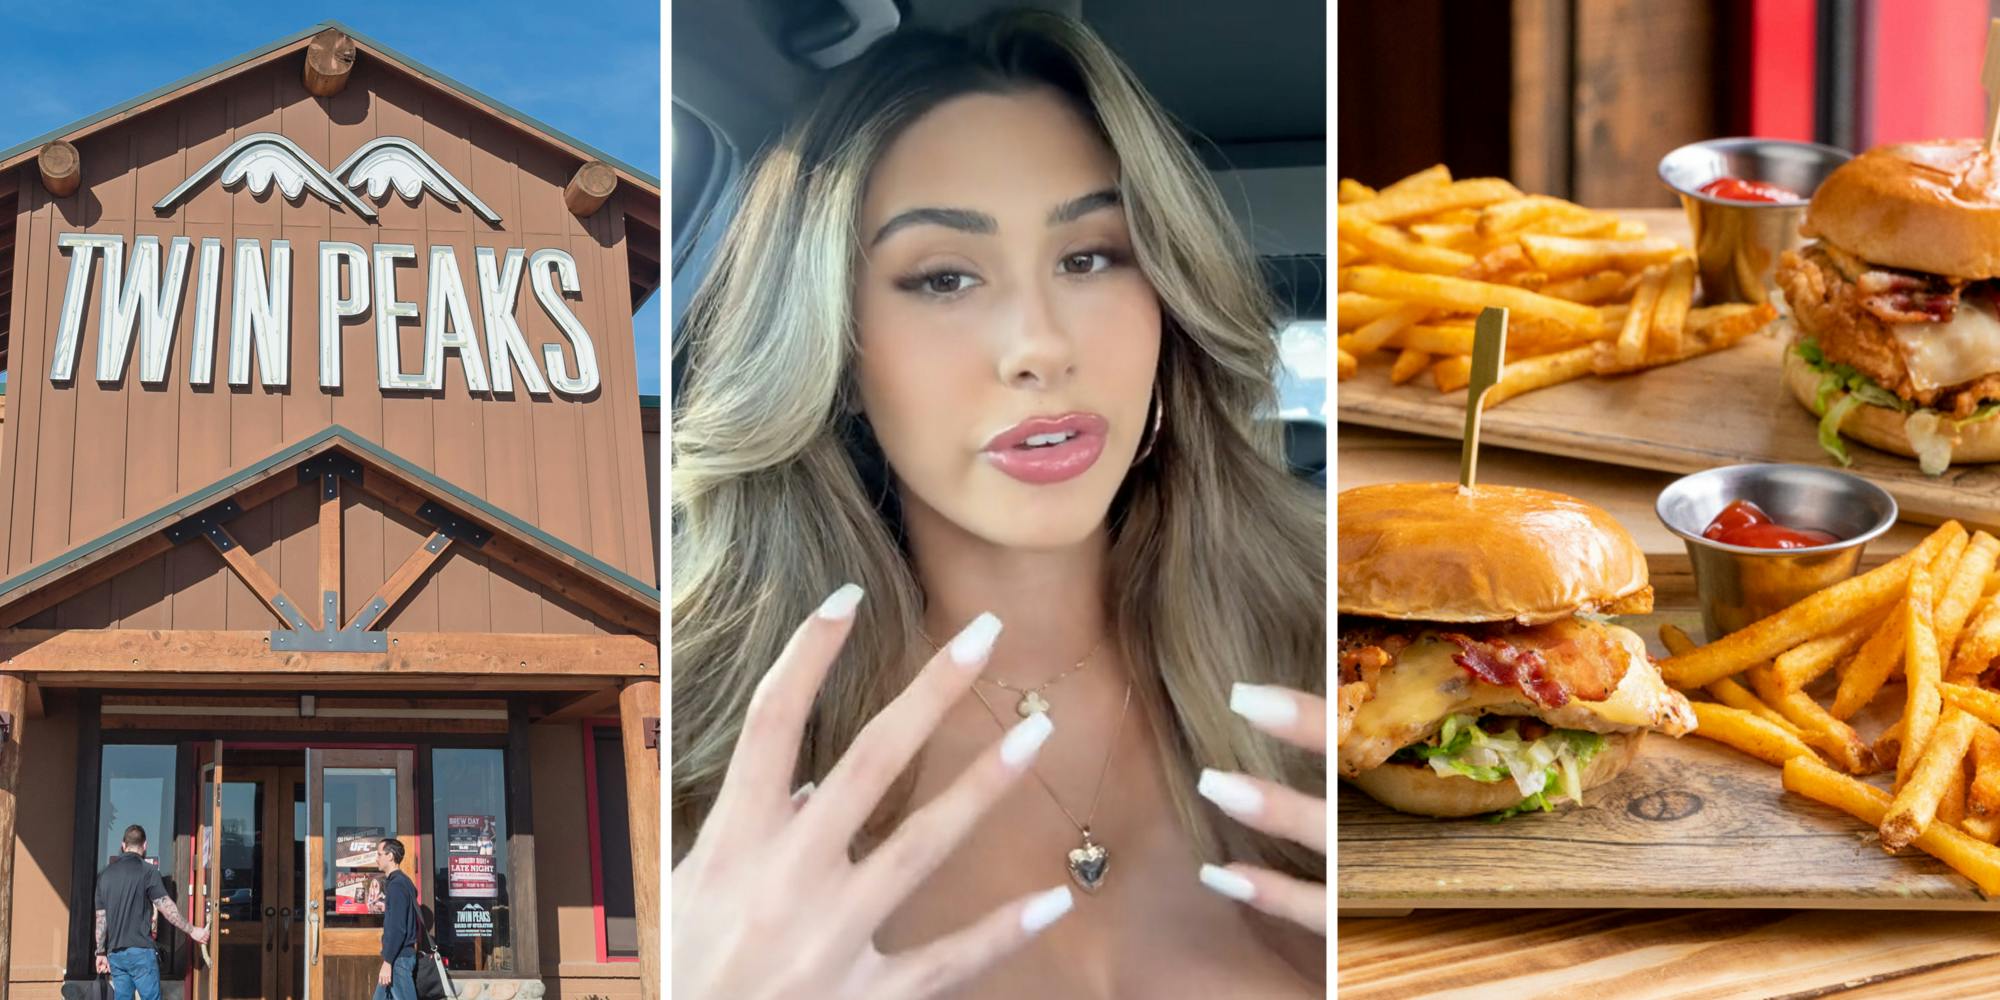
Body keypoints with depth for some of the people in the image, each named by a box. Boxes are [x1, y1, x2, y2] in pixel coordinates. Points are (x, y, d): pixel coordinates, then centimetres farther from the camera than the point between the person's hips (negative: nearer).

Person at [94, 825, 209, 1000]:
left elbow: (101, 918, 14)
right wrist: (192, 931, 0)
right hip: (140, 950, -6)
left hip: (115, 952, 6)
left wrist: (101, 952, 19)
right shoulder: (147, 870, -7)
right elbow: (166, 907, -9)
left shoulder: (105, 873, 11)